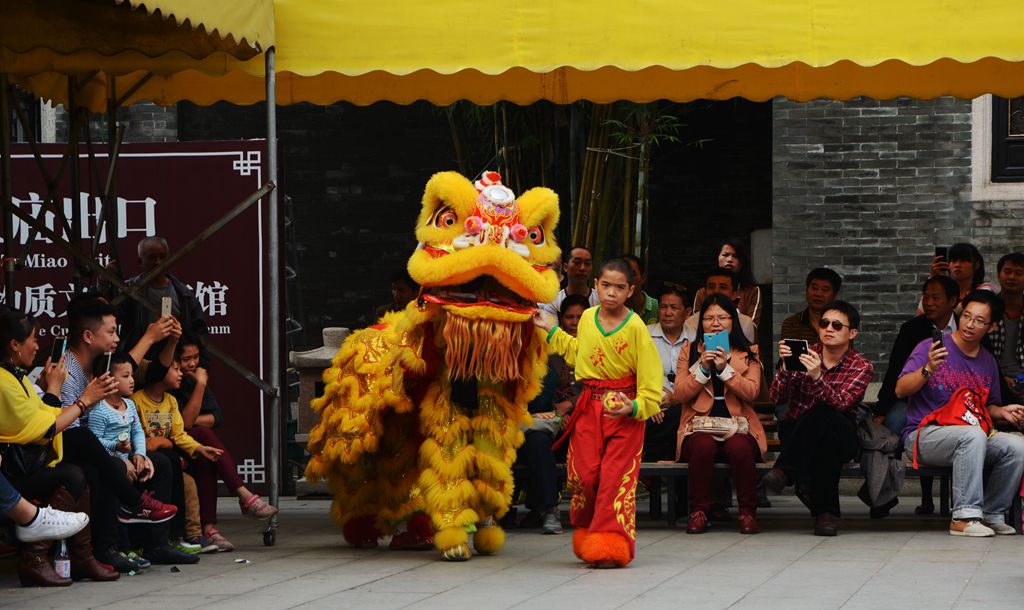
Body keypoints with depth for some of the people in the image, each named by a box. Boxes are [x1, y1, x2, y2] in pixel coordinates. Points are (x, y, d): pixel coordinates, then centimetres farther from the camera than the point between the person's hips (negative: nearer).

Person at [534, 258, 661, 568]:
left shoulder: (635, 327, -11)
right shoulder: (587, 318, 5)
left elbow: (649, 372, -10)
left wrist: (633, 407, -23)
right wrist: (550, 329, 27)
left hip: (625, 410, -4)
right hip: (589, 408, 4)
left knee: (615, 476, -7)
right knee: (584, 475, 1)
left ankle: (610, 546, -4)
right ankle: (587, 539, 18)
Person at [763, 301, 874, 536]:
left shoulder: (861, 367, -3)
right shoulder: (805, 355, 3)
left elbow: (840, 404, -22)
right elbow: (776, 397, -8)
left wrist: (817, 377, -39)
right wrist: (786, 367, -27)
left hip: (839, 433, -1)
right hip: (795, 432, 1)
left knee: (824, 414, -37)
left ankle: (786, 470, -30)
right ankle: (826, 511, -35)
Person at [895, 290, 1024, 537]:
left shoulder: (988, 362, 15)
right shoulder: (930, 348, -4)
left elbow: (988, 407, 25)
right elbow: (900, 390, -11)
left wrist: (1003, 412, 2)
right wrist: (928, 369, -27)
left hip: (974, 438, 6)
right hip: (922, 435, -6)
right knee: (973, 435, -36)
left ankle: (992, 514, -4)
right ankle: (964, 517, -34)